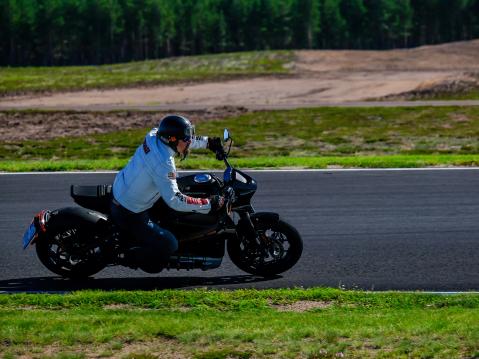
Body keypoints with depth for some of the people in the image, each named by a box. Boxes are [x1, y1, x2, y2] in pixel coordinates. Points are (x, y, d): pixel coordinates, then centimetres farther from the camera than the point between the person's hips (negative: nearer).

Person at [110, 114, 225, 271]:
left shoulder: (153, 136, -8)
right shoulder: (163, 164, -32)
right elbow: (174, 200, -35)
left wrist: (208, 142, 15)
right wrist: (209, 205, -31)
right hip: (129, 214, -9)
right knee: (169, 245, -9)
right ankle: (131, 257, 12)